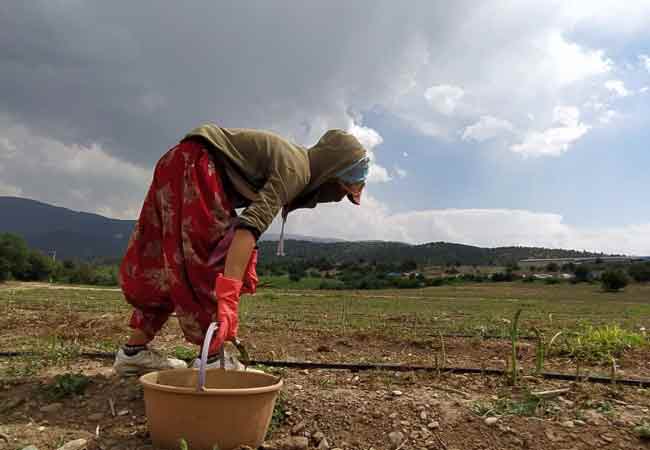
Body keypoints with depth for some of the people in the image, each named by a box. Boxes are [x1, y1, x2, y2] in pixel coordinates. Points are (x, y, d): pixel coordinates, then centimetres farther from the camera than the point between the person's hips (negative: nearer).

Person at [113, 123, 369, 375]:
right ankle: (211, 359, 2)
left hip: (178, 165, 10)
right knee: (215, 260, -6)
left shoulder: (292, 162, 8)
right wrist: (229, 296, -42)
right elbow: (253, 223, -35)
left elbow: (253, 216, 17)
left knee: (167, 264, 14)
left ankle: (134, 351, 22)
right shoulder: (295, 169, -21)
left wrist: (248, 266, 11)